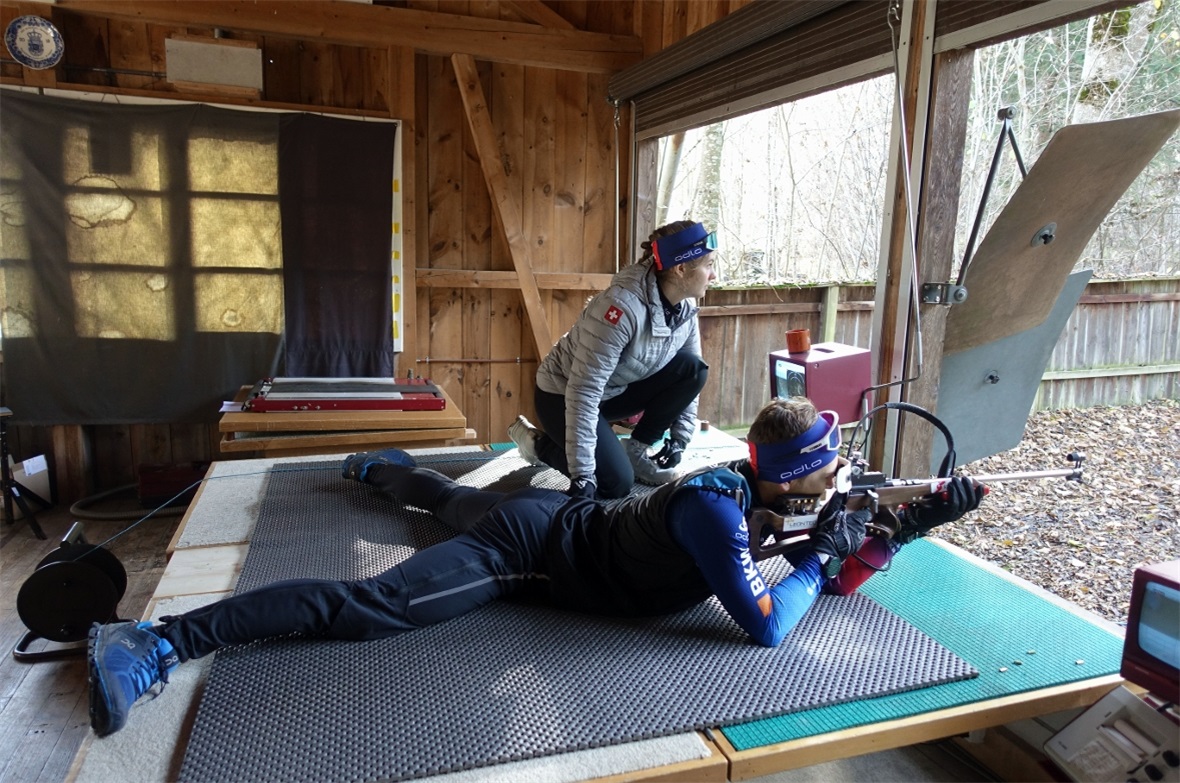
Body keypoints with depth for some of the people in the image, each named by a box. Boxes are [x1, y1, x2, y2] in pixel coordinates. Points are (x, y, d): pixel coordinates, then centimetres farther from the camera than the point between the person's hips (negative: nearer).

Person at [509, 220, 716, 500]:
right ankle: (539, 442, 5)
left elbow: (689, 375, 3)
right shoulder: (623, 306, -34)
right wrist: (582, 475, -33)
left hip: (618, 389, 7)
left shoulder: (685, 306, -10)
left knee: (693, 368, -13)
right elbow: (584, 391, -34)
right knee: (616, 484, -18)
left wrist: (678, 441, 0)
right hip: (563, 394, -7)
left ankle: (635, 450, 2)